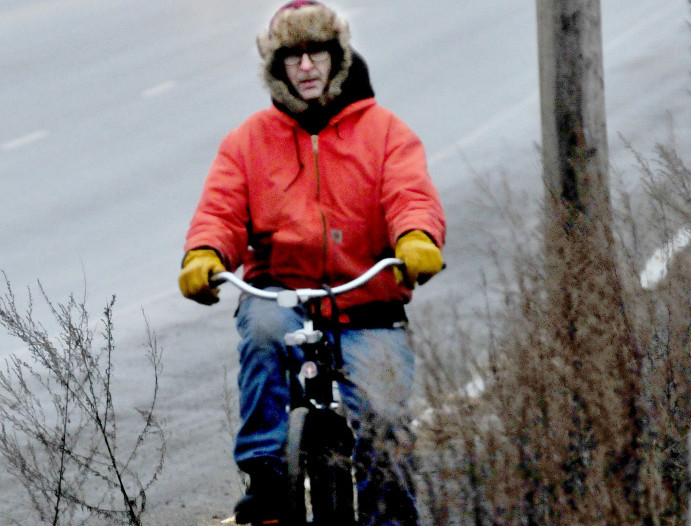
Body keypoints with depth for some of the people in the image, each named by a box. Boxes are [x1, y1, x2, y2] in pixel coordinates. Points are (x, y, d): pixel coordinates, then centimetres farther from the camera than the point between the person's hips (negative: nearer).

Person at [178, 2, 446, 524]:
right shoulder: (250, 139, 11)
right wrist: (204, 255, -25)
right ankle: (265, 476, -26)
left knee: (382, 420, -20)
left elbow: (412, 195, -9)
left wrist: (416, 238, -34)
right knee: (264, 322, -34)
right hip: (283, 295, 1)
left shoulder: (384, 131, 7)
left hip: (368, 312, -1)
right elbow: (221, 209, -1)